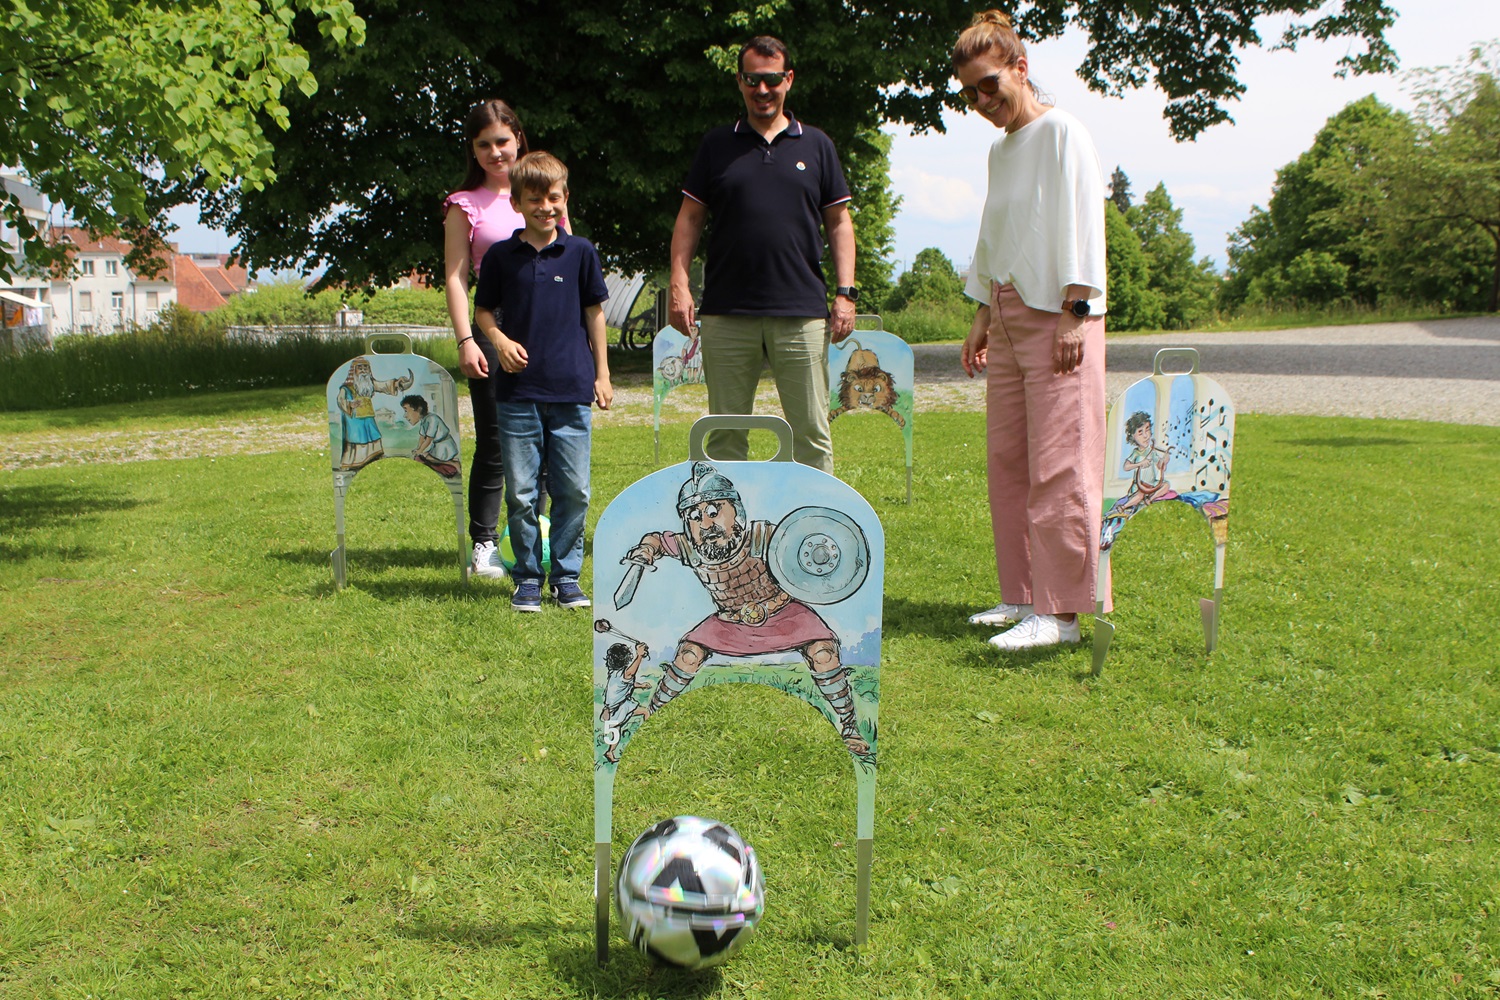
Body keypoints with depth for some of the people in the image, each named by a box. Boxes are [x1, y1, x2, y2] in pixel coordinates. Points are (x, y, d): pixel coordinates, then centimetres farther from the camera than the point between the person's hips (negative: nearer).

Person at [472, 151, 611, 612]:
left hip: (571, 389, 0)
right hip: (518, 389, 0)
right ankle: (527, 577, 16)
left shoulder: (580, 252, 5)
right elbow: (483, 309, 13)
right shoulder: (501, 256, 4)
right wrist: (500, 340, -8)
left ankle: (567, 575, 16)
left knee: (573, 490, 3)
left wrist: (602, 373, 9)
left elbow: (594, 313, 10)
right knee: (521, 492, 3)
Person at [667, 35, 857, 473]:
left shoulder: (816, 145, 13)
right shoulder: (717, 145, 12)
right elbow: (689, 218, 11)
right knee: (725, 433, 4)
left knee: (811, 432, 0)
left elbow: (839, 222, 12)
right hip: (726, 314, 1)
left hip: (801, 312, 0)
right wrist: (679, 283, -1)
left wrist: (846, 292, 3)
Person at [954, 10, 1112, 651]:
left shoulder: (1061, 131, -4)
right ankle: (1022, 596, 16)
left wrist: (1074, 314, -17)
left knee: (1058, 469, -10)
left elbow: (1081, 221, -11)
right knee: (1007, 464, 8)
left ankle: (1061, 611, -8)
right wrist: (983, 318, 19)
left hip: (1057, 316, -8)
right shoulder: (999, 148, 19)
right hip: (1008, 318, 8)